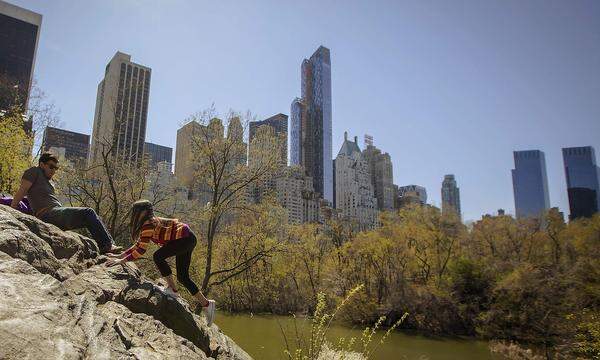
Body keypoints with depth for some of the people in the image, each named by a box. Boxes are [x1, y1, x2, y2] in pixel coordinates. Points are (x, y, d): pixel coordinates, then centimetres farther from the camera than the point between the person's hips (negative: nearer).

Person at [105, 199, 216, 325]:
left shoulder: (149, 223, -16)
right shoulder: (150, 222, 13)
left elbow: (142, 249, -20)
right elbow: (138, 244, 18)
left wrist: (122, 261, -15)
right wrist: (119, 256, 14)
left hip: (185, 238, -10)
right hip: (187, 240, 10)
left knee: (158, 256, -18)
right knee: (182, 277, 10)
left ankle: (172, 289, -6)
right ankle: (207, 304, 16)